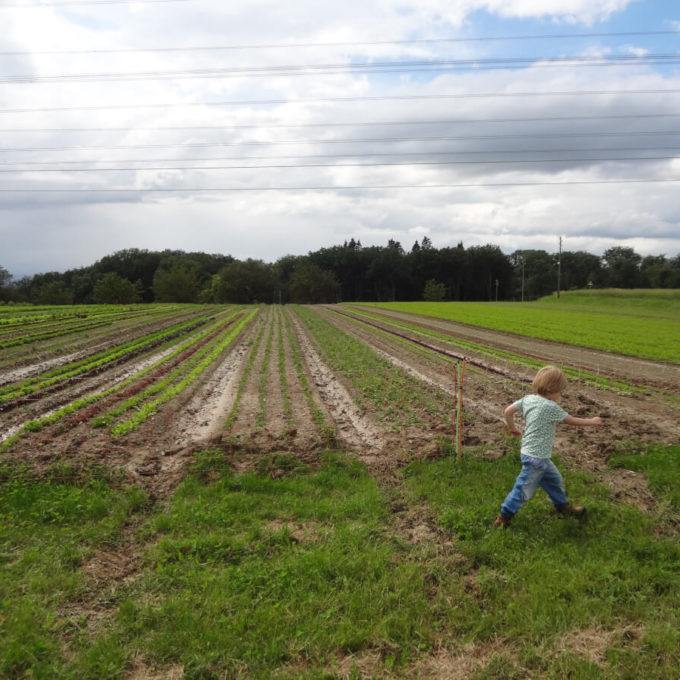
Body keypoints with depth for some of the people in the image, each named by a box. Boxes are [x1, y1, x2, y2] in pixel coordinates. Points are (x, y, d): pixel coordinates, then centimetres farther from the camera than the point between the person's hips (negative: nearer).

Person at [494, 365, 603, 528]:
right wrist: (592, 421, 7)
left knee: (554, 479, 25)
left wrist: (512, 428, 19)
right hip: (536, 457, -9)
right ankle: (504, 517, 11)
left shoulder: (527, 399, 0)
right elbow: (571, 421, -8)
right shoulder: (551, 407, -20)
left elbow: (508, 411, 3)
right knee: (524, 488, 1)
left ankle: (562, 505, 44)